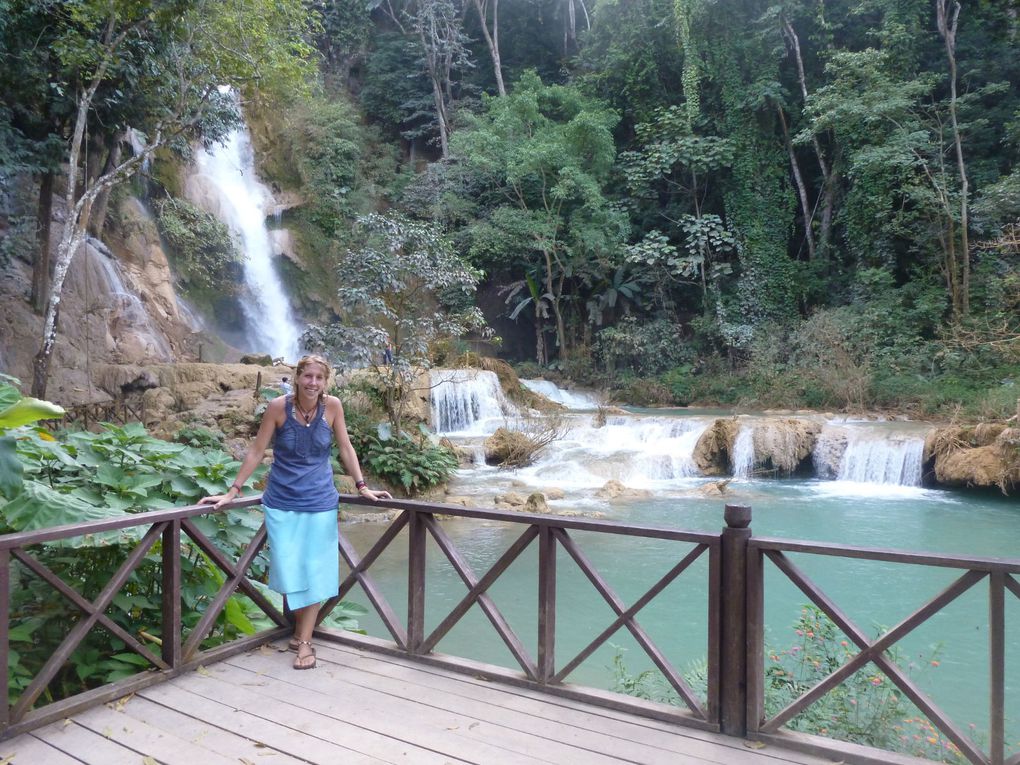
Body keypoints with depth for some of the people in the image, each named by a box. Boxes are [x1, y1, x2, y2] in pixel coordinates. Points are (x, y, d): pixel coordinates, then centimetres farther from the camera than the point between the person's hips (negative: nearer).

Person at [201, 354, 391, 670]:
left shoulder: (332, 406, -8)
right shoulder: (278, 406, -11)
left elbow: (345, 448, 2)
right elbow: (256, 452, -4)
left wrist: (362, 486, 2)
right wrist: (232, 492, -3)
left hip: (319, 502, 1)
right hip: (282, 503, 0)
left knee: (315, 571, 2)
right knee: (289, 572, 2)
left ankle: (304, 641, 13)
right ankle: (301, 627, 28)